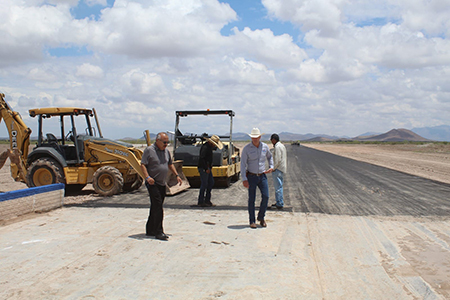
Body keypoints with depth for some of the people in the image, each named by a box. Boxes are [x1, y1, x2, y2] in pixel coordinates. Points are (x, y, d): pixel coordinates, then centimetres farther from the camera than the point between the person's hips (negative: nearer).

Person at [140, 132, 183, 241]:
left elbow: (170, 164, 24)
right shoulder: (149, 150, -9)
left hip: (162, 184, 7)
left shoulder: (166, 151, 13)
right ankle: (158, 232, -9)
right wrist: (147, 177, -25)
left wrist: (177, 175, 15)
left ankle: (150, 230, 21)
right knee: (157, 206, -12)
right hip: (152, 183, -7)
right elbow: (143, 164, -11)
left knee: (155, 207, 12)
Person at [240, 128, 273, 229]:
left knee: (265, 196, -7)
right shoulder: (246, 148, -9)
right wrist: (244, 179, -16)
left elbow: (269, 156, 23)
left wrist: (271, 167, 7)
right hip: (251, 176, -3)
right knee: (251, 199, 0)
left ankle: (261, 217, 14)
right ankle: (252, 221, 11)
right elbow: (243, 164, -10)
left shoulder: (265, 146, 2)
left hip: (262, 176, 3)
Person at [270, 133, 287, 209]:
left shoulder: (277, 147, -16)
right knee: (279, 186, 17)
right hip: (282, 169, 10)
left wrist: (273, 168, -14)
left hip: (278, 170, -10)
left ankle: (279, 204, -2)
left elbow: (278, 159, -22)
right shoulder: (282, 146, 15)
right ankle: (279, 203, 24)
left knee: (278, 187, -6)